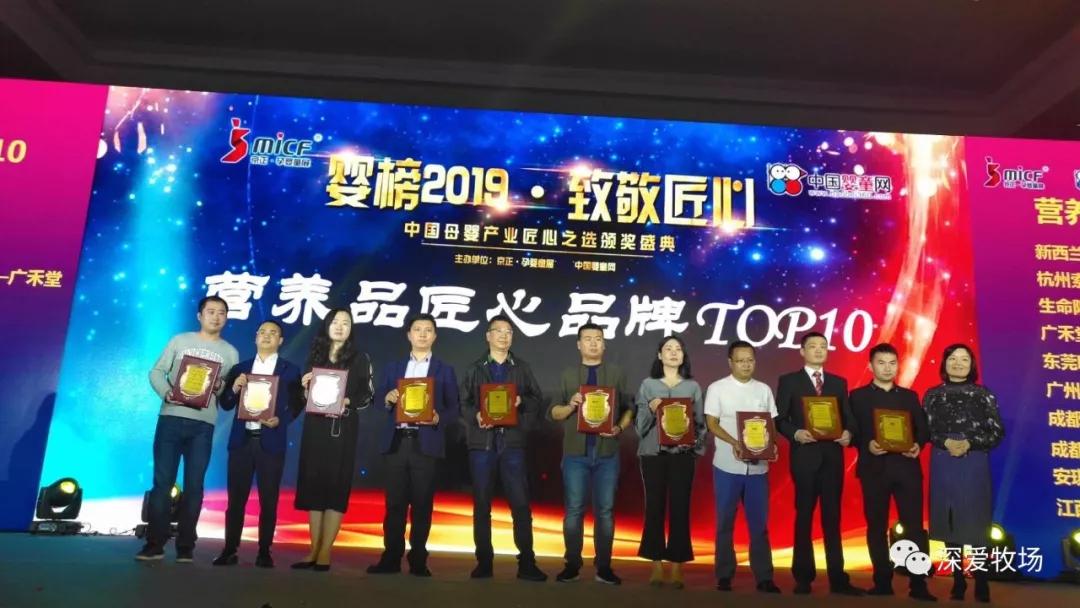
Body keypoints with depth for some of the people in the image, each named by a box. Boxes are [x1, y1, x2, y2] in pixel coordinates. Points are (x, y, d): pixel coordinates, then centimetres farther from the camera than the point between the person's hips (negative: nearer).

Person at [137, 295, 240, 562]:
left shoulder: (230, 352, 11)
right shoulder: (180, 340, 9)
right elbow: (156, 372, 6)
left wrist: (220, 386, -11)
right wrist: (166, 393, -12)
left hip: (203, 424, 1)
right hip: (171, 418, 0)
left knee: (194, 485, 2)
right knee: (162, 482, -1)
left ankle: (186, 547, 7)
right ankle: (155, 543, 5)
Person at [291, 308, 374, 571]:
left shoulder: (360, 358, 5)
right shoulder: (315, 356, 14)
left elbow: (367, 396, 0)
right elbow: (305, 395, 18)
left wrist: (347, 401, -17)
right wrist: (305, 387, -3)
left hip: (343, 429, -3)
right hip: (315, 427, 3)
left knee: (335, 487, -6)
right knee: (313, 485, 2)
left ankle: (325, 552, -3)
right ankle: (314, 550, 9)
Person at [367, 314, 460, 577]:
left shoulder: (445, 370, 9)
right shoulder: (393, 368, 16)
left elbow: (454, 410, 3)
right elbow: (378, 400, 11)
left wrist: (438, 418, -15)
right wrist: (388, 398, -10)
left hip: (426, 444, -2)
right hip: (396, 442, 2)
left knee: (422, 504, 1)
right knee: (394, 503, 3)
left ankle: (418, 560, 9)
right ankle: (390, 558, 10)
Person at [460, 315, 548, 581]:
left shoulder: (522, 368, 12)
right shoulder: (475, 369, 11)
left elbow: (538, 400, 9)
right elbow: (463, 403, 5)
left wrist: (522, 402, -10)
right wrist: (475, 416, -14)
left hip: (513, 442, 0)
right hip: (482, 442, 0)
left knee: (521, 504, -4)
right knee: (482, 504, 4)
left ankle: (526, 563, 3)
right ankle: (484, 562, 13)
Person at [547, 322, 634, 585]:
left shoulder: (616, 374, 8)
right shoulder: (567, 375, 8)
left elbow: (629, 408, 6)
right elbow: (553, 412, 6)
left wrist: (620, 427, -11)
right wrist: (570, 406, -13)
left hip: (607, 453, 0)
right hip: (576, 453, 0)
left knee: (605, 511, 3)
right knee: (574, 510, 2)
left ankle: (603, 567, 12)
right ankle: (572, 565, 12)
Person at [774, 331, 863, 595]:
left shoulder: (839, 382, 13)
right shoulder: (789, 381, 3)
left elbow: (848, 417, 9)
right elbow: (779, 418, -1)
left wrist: (848, 433, -11)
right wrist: (796, 433, -18)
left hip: (833, 456, 3)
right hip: (805, 456, -3)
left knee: (832, 517, 7)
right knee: (804, 516, 4)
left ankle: (838, 578, 11)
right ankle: (803, 578, 12)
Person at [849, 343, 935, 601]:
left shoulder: (910, 396, 15)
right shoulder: (858, 396, 7)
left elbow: (923, 429, 10)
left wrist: (918, 445, -10)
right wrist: (867, 444, -18)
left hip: (907, 467, 1)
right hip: (874, 468, -1)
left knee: (914, 526, -2)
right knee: (876, 527, 5)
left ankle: (918, 584, 4)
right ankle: (882, 582, 13)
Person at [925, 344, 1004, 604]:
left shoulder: (983, 394, 3)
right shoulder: (933, 394, 7)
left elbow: (997, 432, 0)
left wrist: (969, 443, -12)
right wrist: (946, 442, -13)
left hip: (975, 465, -1)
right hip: (943, 466, 1)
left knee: (976, 523, -3)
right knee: (949, 524, 3)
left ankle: (982, 585, 6)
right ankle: (958, 582, 13)